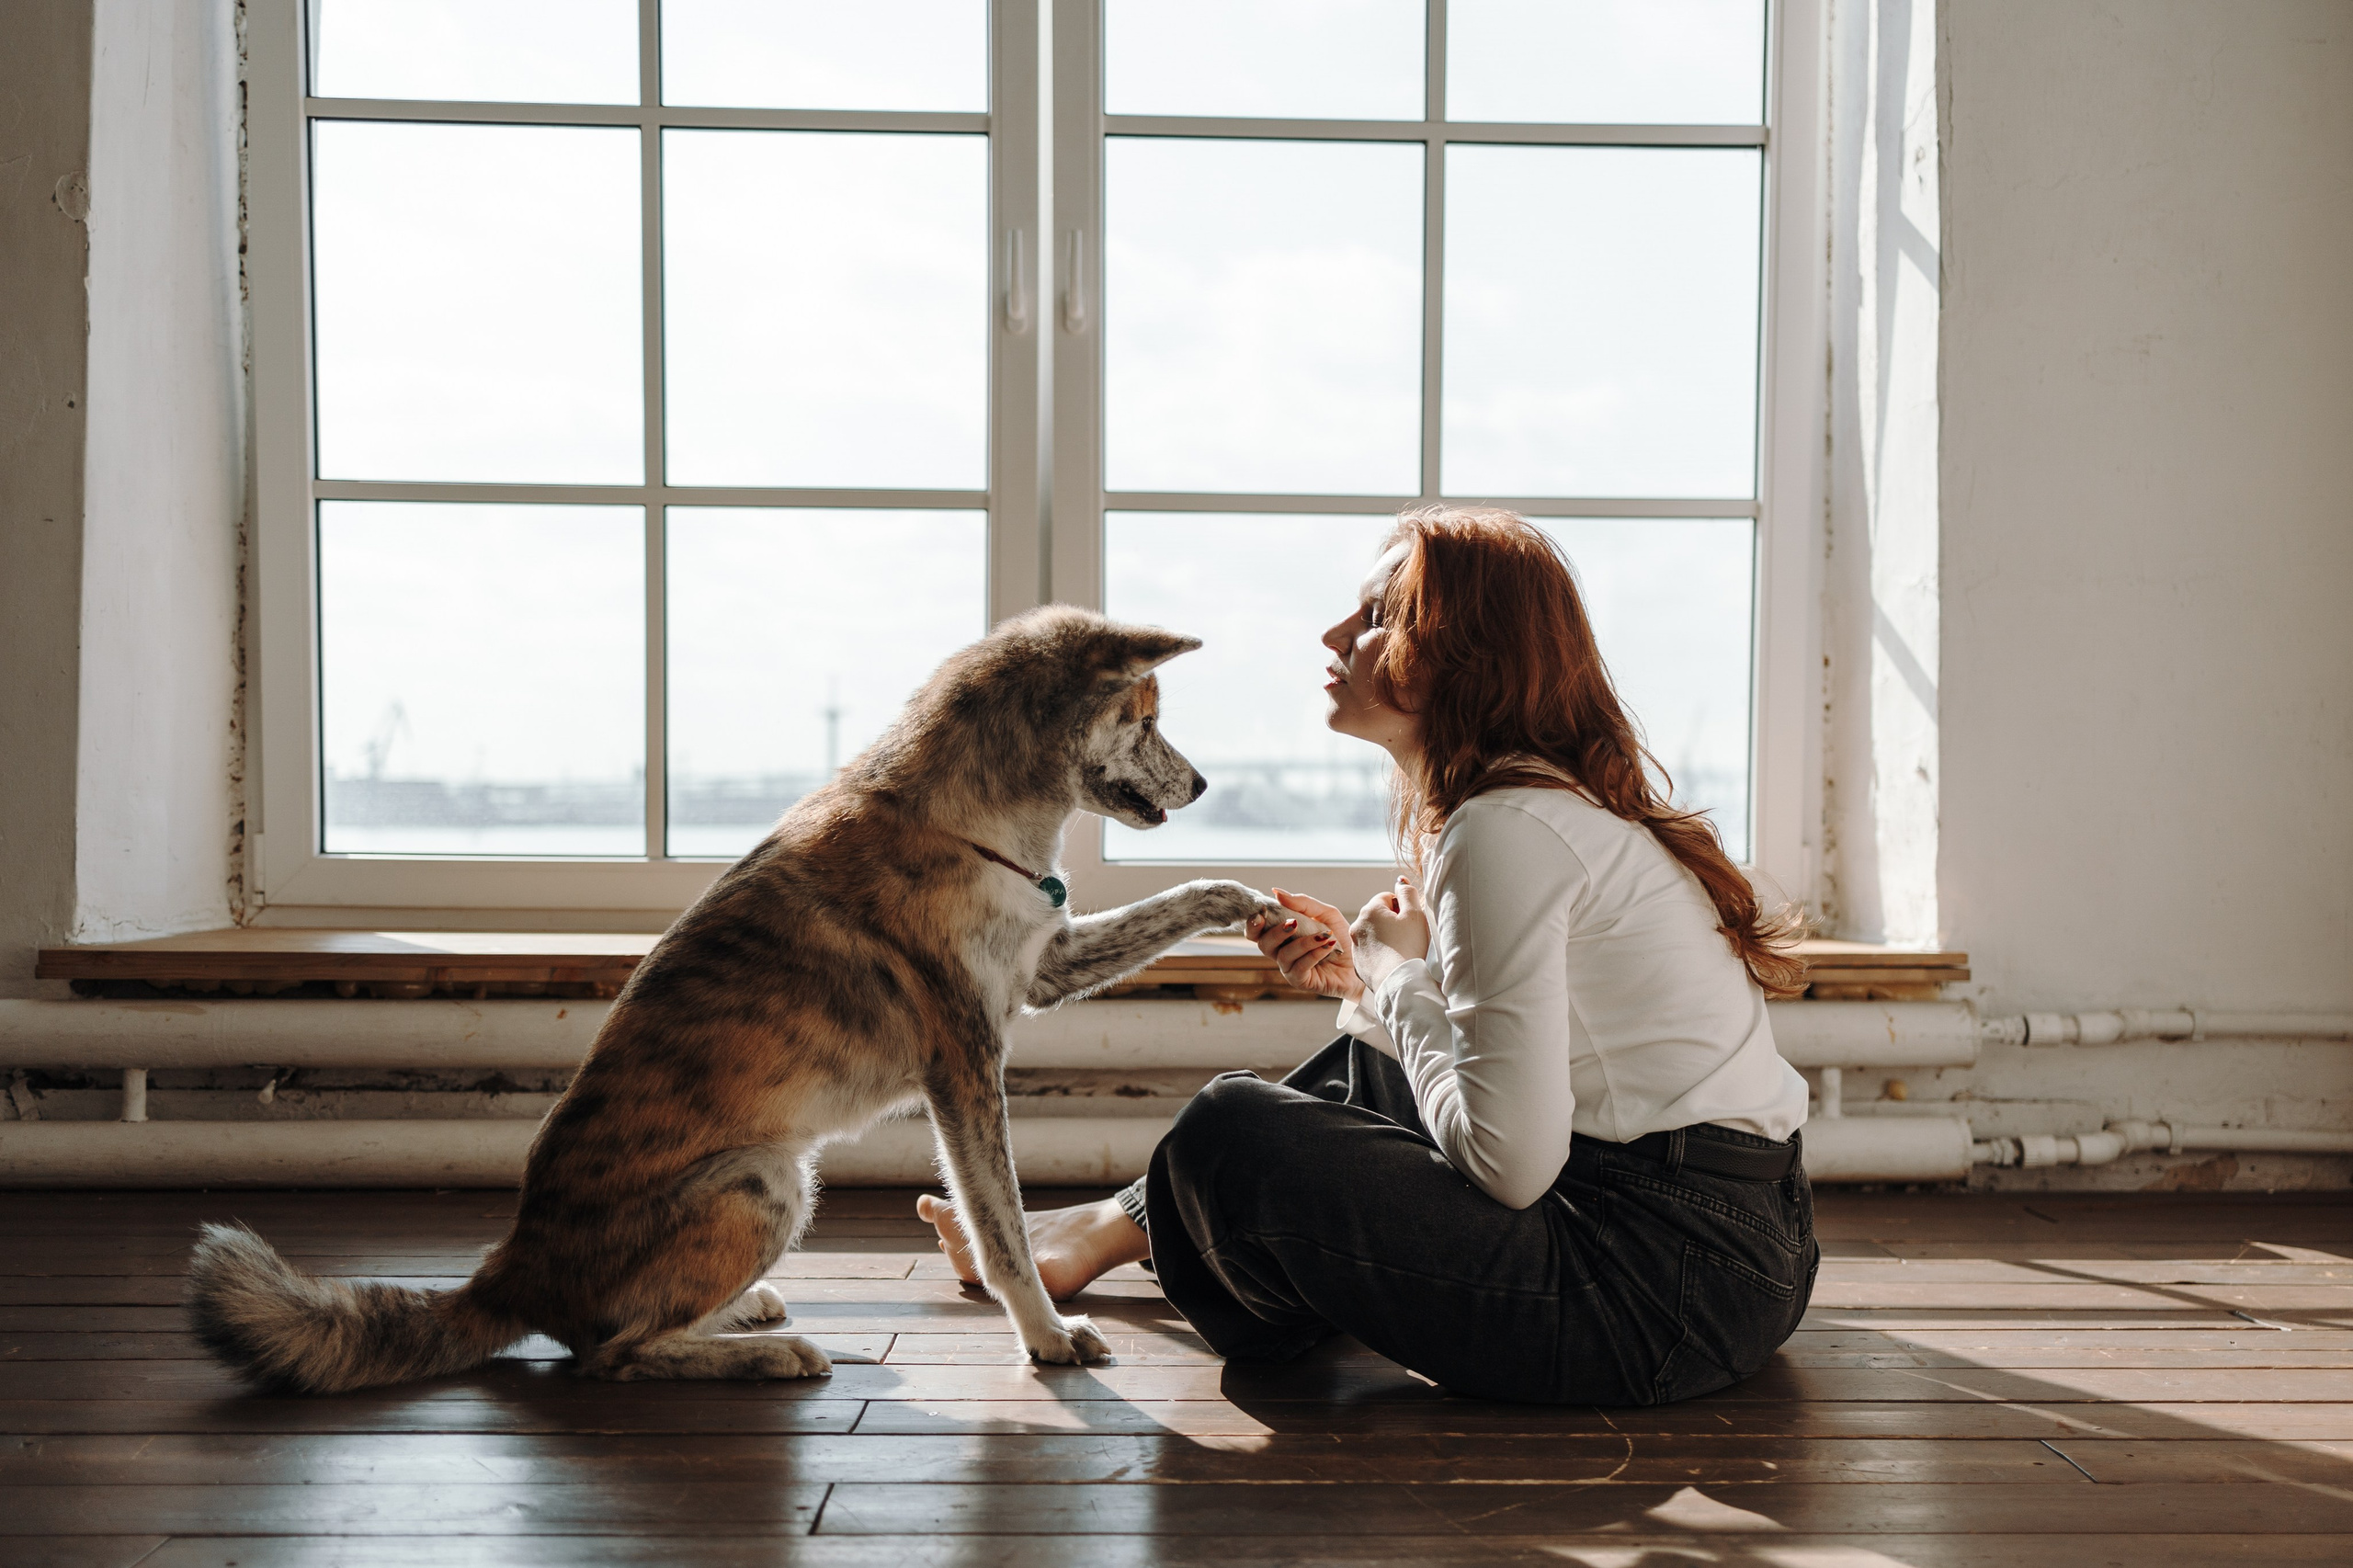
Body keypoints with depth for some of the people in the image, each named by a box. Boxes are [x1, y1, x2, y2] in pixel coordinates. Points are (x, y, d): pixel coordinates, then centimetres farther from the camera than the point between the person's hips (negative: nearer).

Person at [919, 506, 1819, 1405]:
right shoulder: (1572, 798, 13)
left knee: (1225, 1131, -10)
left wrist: (1399, 979, -8)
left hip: (1672, 1286, -10)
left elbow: (1511, 1162, -23)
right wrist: (1365, 978, 5)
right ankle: (1106, 1227, 35)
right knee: (1361, 1065, 24)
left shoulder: (1506, 830, -19)